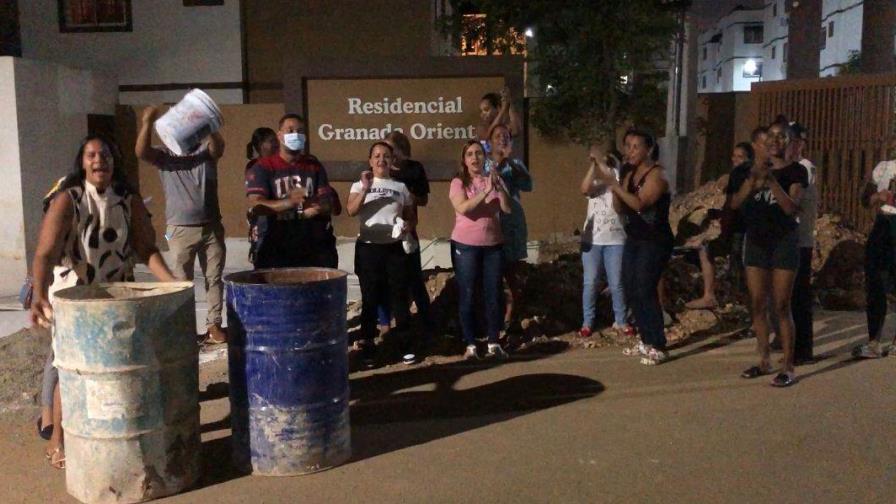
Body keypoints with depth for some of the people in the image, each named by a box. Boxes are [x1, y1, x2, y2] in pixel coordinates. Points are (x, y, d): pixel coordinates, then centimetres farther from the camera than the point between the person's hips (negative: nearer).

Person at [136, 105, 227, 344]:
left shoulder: (206, 152, 4)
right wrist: (147, 123, -30)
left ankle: (214, 326, 14)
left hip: (211, 227, 2)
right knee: (182, 281, 4)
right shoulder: (164, 156, 3)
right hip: (181, 230, -1)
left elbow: (219, 146, -19)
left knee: (214, 278, 6)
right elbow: (141, 152, -16)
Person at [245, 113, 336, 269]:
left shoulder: (314, 165, 11)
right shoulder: (263, 167, -1)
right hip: (276, 251, -3)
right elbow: (256, 206, -13)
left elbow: (327, 204, 6)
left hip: (315, 249, 3)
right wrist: (288, 203, -28)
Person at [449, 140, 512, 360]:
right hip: (465, 246, -3)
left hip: (493, 245, 3)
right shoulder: (459, 182, -3)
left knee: (493, 295, 6)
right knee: (466, 295, 1)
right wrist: (485, 191, -25)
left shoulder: (495, 179, 6)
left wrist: (499, 188, -18)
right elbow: (463, 208, -19)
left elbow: (508, 209, -3)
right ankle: (470, 344, 9)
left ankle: (493, 343, 14)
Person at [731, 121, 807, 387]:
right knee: (757, 305, 6)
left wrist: (770, 178, -25)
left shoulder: (796, 170, -3)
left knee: (781, 307, -6)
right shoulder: (757, 168, 11)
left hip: (784, 241, -5)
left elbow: (791, 208, -16)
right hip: (756, 240, 5)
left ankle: (788, 367, 0)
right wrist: (754, 176, -15)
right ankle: (764, 361, 16)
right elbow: (735, 203, -1)